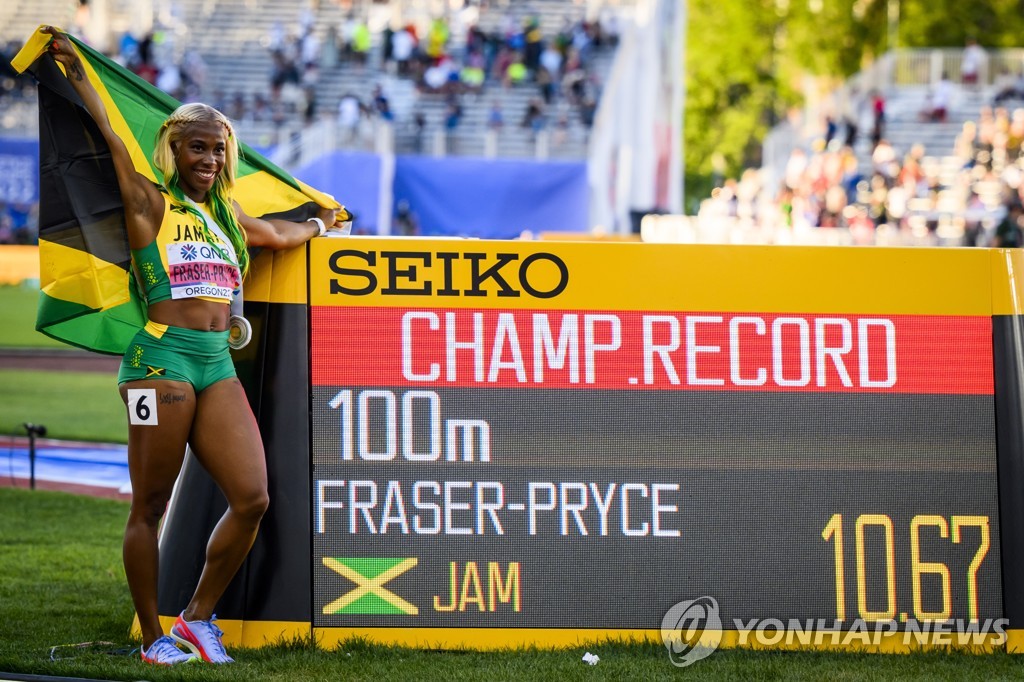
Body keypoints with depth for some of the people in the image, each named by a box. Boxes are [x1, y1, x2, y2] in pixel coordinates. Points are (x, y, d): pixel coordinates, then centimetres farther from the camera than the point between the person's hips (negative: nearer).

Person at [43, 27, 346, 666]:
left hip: (218, 365, 6)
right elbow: (110, 136, -4)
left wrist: (318, 224, 58)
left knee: (252, 498, -8)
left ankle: (199, 616, 7)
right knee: (150, 506, -3)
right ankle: (154, 637, 5)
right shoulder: (151, 205, 3)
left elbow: (280, 235, 42)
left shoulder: (227, 218, 21)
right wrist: (76, 68, -4)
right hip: (162, 357, -6)